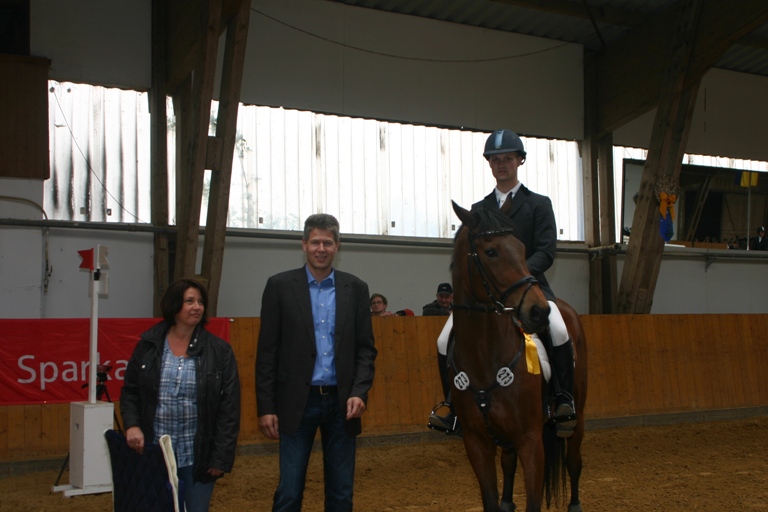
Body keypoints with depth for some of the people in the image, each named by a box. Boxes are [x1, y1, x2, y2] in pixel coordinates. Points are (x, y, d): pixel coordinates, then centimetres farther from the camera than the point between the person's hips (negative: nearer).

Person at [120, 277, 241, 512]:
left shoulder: (219, 351, -2)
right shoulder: (148, 346, 3)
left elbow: (229, 408, -3)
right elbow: (130, 392, 11)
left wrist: (221, 457, -7)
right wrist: (132, 425, -7)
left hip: (197, 458, -1)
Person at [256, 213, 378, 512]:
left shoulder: (355, 289, 5)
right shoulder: (280, 286, -1)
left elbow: (366, 348, 6)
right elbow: (267, 351, -1)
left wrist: (359, 392, -9)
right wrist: (266, 407, -5)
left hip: (342, 402, 2)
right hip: (298, 401, -2)